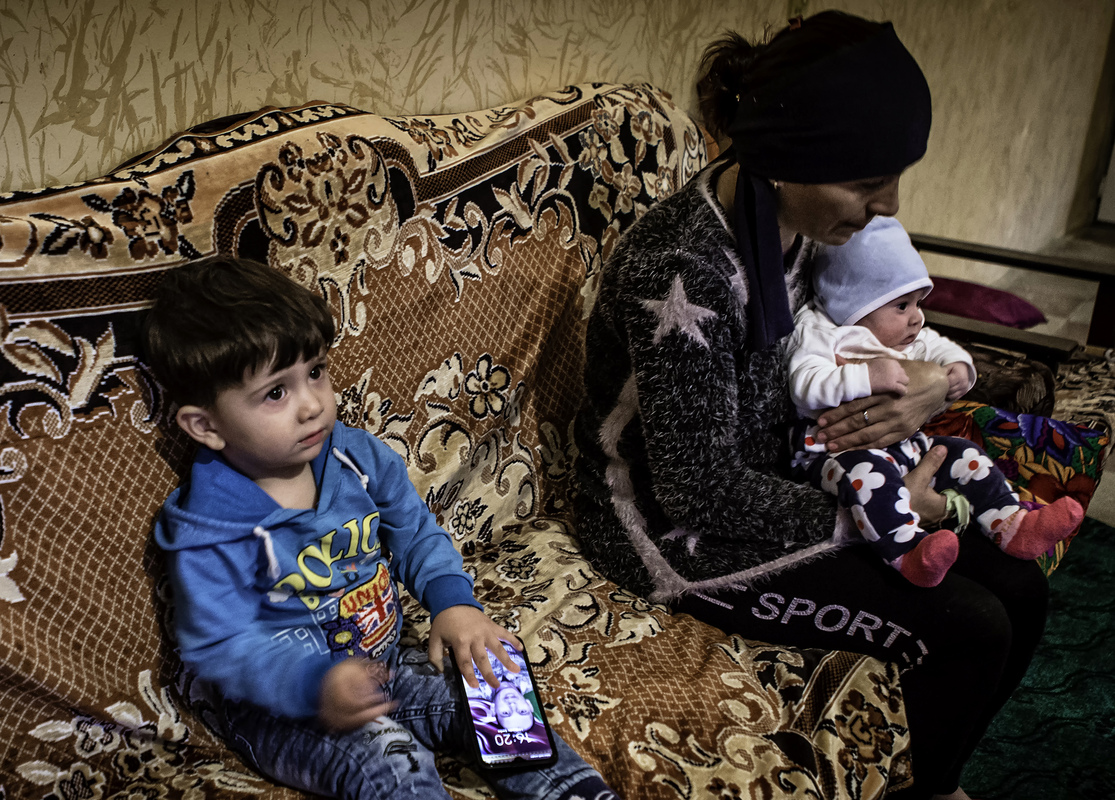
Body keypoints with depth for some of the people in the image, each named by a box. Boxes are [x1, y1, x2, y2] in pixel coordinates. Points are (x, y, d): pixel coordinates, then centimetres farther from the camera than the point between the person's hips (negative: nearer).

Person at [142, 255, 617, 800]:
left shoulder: (360, 457, -6)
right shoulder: (207, 530, -22)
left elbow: (417, 533, 6)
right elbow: (221, 647, -20)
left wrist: (452, 600, -12)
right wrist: (317, 686, -35)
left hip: (384, 663, 5)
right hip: (278, 708, -5)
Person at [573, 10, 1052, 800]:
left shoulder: (808, 221, -5)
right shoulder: (683, 271, -31)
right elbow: (702, 491, -26)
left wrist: (929, 381, -11)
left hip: (779, 479, 8)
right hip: (684, 528, -8)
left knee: (1019, 588, 3)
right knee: (967, 629, -12)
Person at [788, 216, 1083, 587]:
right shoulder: (819, 333, -11)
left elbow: (939, 348, 26)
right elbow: (805, 386, -25)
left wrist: (959, 368, 1)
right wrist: (866, 377, -35)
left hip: (905, 442, 8)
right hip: (837, 447, -8)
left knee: (963, 455, 0)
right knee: (870, 472, -37)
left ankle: (1011, 523, 1)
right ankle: (909, 552, -46)